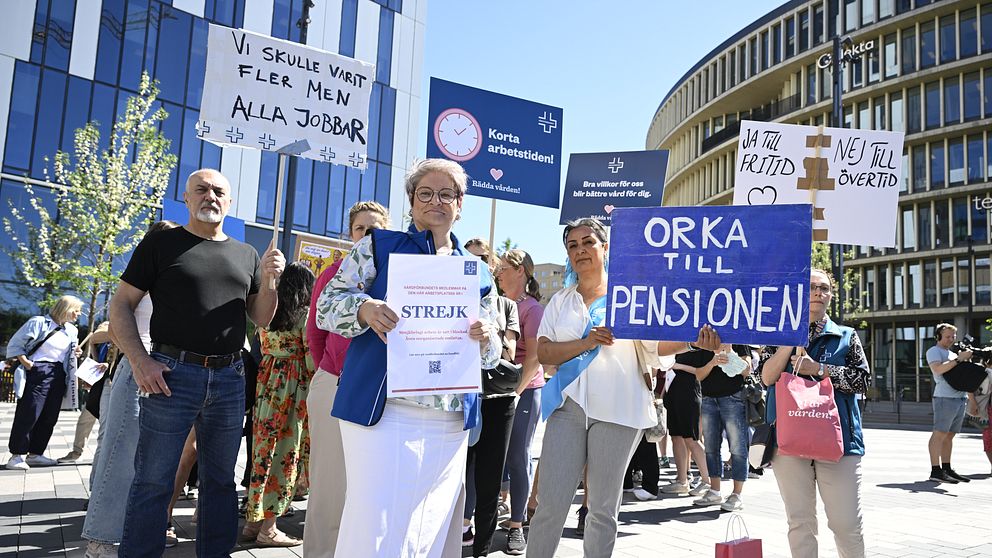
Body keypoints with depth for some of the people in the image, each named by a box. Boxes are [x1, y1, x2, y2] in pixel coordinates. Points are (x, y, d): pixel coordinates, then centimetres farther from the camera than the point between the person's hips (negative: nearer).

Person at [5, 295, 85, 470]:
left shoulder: (72, 331, 14)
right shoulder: (39, 322, -5)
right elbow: (15, 344, -5)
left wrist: (75, 354, 4)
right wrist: (26, 362, -16)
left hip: (58, 375, 7)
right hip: (38, 372, -7)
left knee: (49, 417, 6)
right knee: (29, 414, -8)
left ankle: (35, 454, 15)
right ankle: (17, 455, 0)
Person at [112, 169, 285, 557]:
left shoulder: (246, 255, 14)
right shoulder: (161, 243, 3)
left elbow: (261, 319, 15)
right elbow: (121, 305, 1)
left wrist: (268, 280, -4)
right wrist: (140, 360, -13)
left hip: (229, 379, 4)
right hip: (171, 373, -4)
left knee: (220, 479, 12)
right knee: (153, 481, 0)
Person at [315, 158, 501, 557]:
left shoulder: (476, 272, 16)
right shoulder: (379, 247, 7)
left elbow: (491, 354, 17)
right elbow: (328, 304, 1)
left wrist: (486, 339, -7)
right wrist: (363, 308, -20)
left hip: (451, 423, 4)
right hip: (382, 411, -4)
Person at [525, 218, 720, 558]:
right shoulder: (560, 301, 13)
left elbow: (657, 344, -4)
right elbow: (543, 352, 2)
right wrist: (586, 343, -13)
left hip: (616, 410, -1)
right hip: (568, 406, 1)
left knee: (603, 510, 7)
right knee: (551, 504, -2)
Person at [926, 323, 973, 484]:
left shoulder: (953, 353, 25)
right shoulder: (934, 351, 1)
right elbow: (938, 369, -17)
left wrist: (967, 359, 6)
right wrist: (958, 359, -17)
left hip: (961, 398, 8)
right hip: (945, 397, -8)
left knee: (949, 435, 9)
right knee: (940, 434, -10)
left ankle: (947, 469, 12)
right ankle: (935, 471, -13)